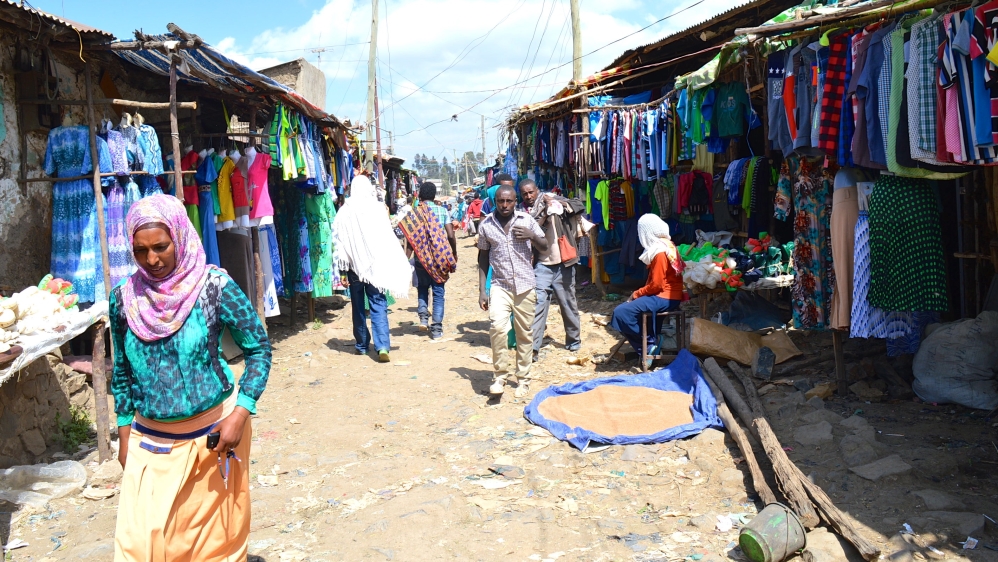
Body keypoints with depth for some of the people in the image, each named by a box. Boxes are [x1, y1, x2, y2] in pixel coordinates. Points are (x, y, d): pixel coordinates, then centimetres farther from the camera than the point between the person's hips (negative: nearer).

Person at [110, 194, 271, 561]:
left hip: (213, 433, -2)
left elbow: (259, 348, -5)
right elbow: (122, 370, 11)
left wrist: (240, 414, -14)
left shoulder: (214, 287, -12)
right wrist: (125, 435, 12)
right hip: (150, 441, 3)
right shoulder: (123, 297, -1)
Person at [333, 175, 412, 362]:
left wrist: (343, 270, 6)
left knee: (358, 307, 14)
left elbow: (338, 243, -1)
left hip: (354, 266, 1)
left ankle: (361, 345, 22)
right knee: (378, 306, -1)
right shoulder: (377, 208, -5)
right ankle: (382, 347, -13)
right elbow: (388, 238, -4)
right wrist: (397, 266, 2)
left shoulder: (344, 212, -3)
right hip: (375, 265, -1)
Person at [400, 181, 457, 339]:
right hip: (440, 258, 0)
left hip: (421, 258, 0)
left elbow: (411, 240, -5)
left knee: (422, 288, 23)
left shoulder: (414, 213, -2)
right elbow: (450, 236, -5)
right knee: (438, 292, 7)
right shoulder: (442, 211, -1)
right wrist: (454, 255, 9)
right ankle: (437, 329, 4)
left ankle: (423, 315, 4)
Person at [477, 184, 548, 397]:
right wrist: (482, 290, 4)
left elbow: (545, 247, 8)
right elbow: (483, 257, 8)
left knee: (524, 334, 7)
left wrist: (531, 236, -13)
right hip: (500, 286, -1)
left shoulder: (526, 220, 1)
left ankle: (522, 378, 22)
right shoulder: (486, 225, 1)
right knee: (497, 326, -21)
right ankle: (500, 375, -6)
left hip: (525, 286, 1)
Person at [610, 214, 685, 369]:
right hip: (668, 294, 10)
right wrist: (639, 293, 7)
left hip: (665, 298, -10)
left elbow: (656, 284, -20)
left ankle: (649, 345, -5)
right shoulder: (667, 245, 11)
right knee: (632, 306, 23)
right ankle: (652, 339, 14)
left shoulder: (660, 252, -18)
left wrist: (637, 294, -7)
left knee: (621, 312, -17)